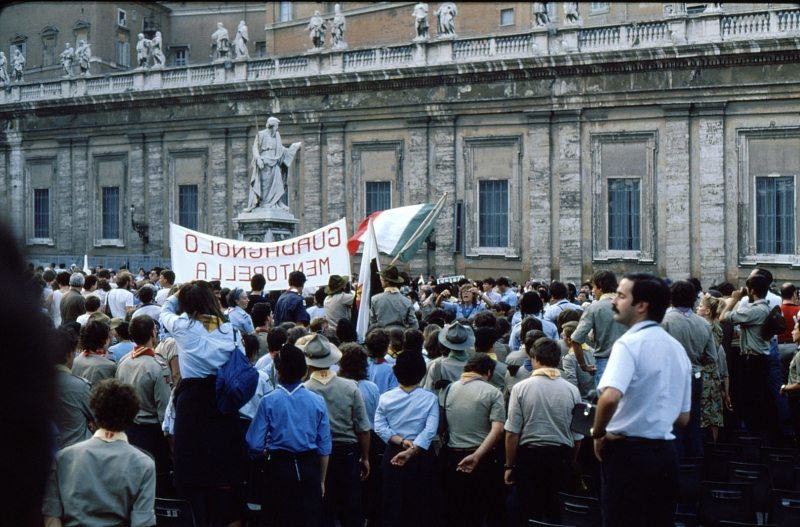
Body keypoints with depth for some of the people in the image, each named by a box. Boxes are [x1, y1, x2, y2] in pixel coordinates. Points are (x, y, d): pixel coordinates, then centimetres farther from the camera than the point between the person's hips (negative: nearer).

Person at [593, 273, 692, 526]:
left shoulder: (629, 343, -13)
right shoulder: (677, 348, 11)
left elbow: (610, 397, -30)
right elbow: (683, 417, 15)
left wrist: (598, 433, -14)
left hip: (629, 451, -7)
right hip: (666, 451, 7)